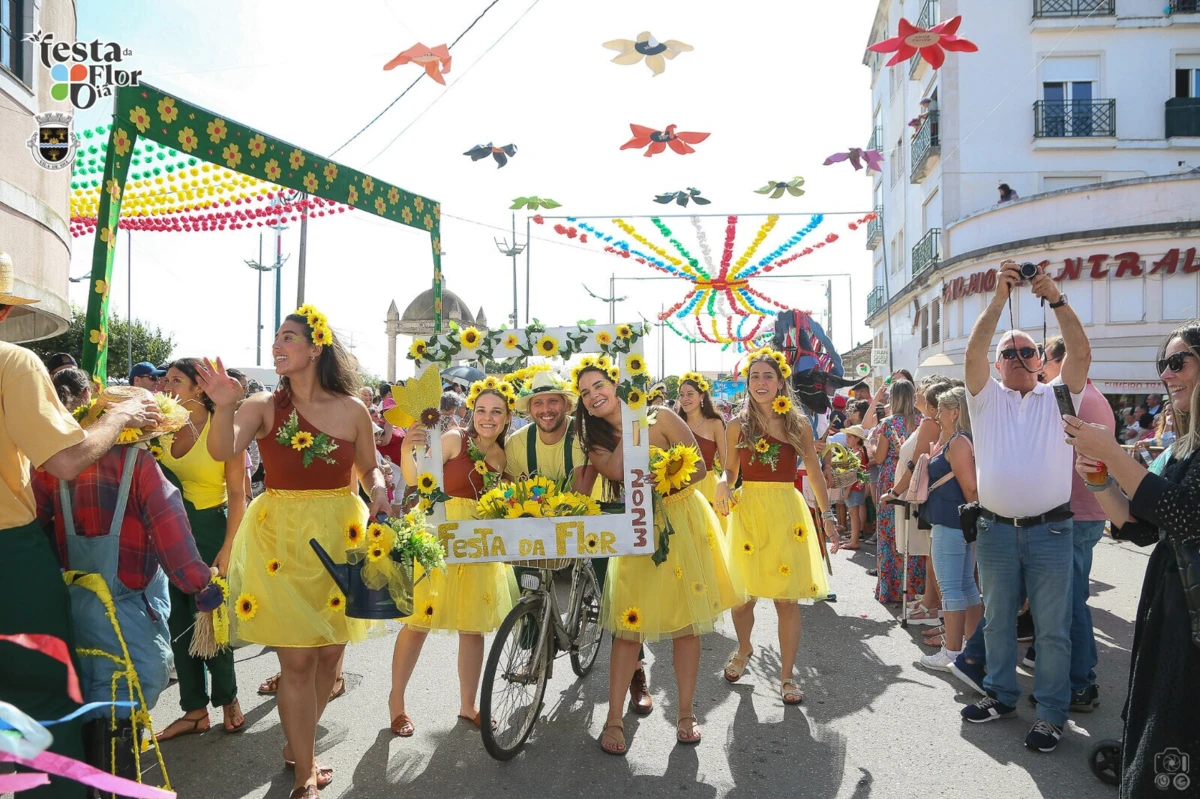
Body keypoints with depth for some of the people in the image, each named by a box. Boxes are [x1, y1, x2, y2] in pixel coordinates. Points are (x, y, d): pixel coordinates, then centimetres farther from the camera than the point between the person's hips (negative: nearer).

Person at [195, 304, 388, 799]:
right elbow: (223, 451, -19)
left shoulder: (351, 409, 0)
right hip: (281, 538, -2)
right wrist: (224, 406, -36)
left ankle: (296, 747, 37)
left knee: (329, 653, 11)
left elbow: (369, 468, 12)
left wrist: (379, 493, -8)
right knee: (297, 660, 0)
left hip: (341, 535, 2)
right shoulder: (263, 406, -2)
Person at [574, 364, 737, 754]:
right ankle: (614, 719, 8)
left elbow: (698, 467, -11)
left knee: (687, 620, 5)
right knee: (628, 622, -2)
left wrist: (664, 485, -27)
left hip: (682, 521, -1)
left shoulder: (660, 417, -8)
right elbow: (616, 471, -22)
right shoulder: (596, 440, 1)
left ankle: (686, 714, 19)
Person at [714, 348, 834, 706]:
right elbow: (730, 471, 11)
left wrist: (827, 514, 6)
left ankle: (787, 675, 17)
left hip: (787, 512, 0)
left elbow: (814, 471, 10)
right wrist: (723, 483, -11)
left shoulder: (799, 422, 4)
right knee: (742, 595, 3)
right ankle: (743, 649, 35)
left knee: (787, 598, 2)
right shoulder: (738, 425, 4)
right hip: (748, 511, 1)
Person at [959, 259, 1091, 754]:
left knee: (1052, 627, 4)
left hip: (1050, 529, -1)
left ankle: (1051, 713, 16)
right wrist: (999, 298, -18)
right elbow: (973, 351, -9)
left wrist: (1057, 300, -17)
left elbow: (1081, 353, -9)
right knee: (997, 619, 14)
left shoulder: (1058, 397, 7)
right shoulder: (986, 398, 7)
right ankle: (1001, 695, 29)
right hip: (995, 528, 2)